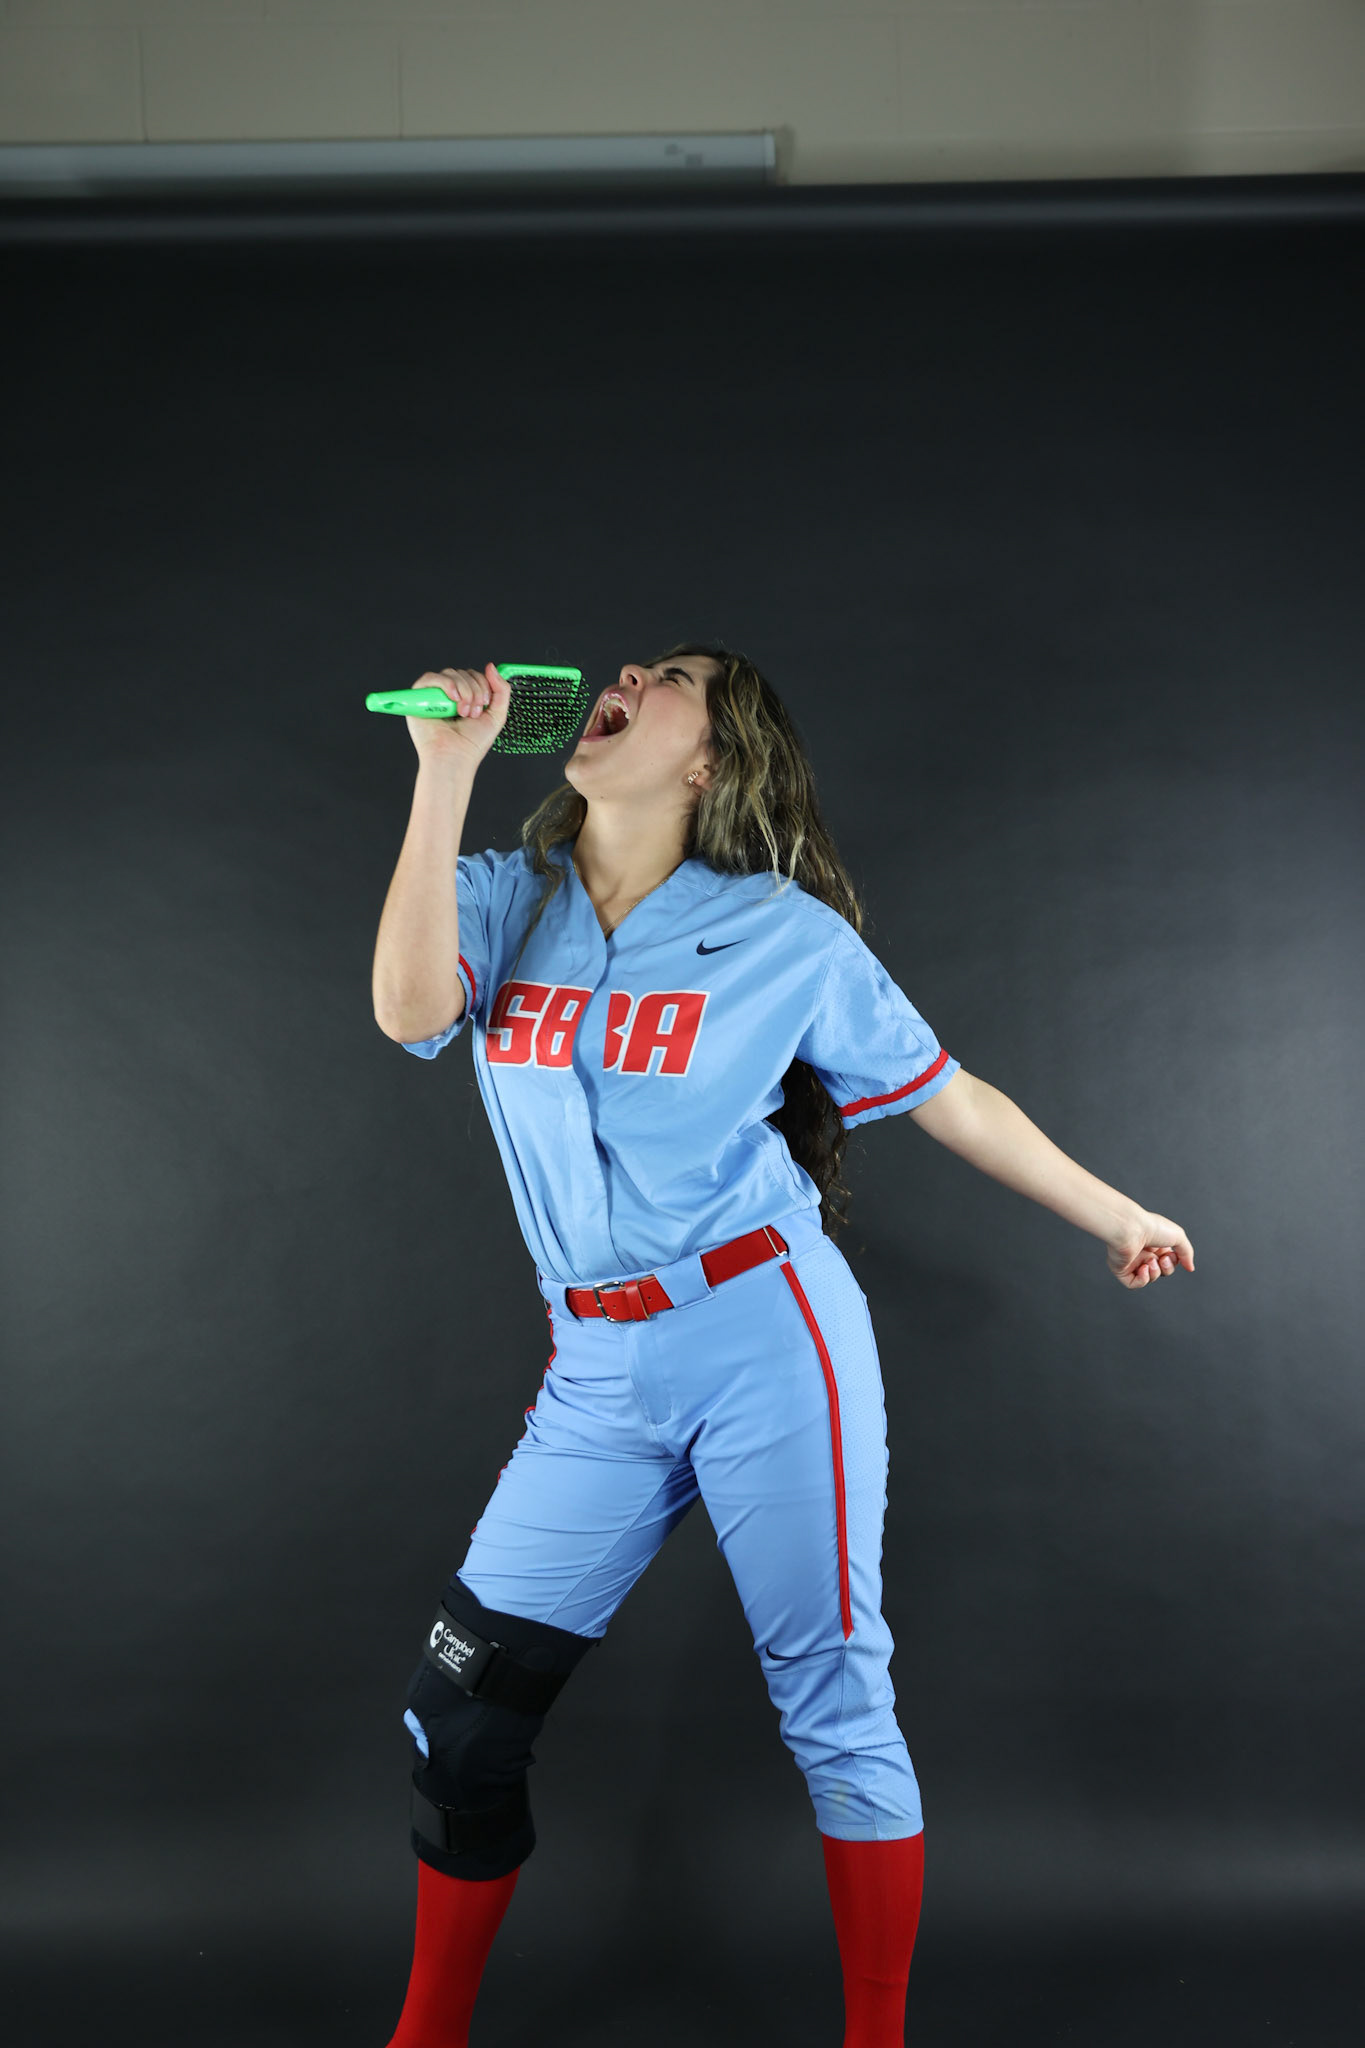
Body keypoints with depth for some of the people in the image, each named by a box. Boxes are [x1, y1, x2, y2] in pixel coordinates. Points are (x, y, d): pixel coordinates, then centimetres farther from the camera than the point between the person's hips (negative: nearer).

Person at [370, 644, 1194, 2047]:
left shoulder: (786, 931, 0)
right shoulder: (505, 899, 7)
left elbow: (948, 1095, 9)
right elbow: (409, 1007, -13)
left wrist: (1115, 1217, 14)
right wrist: (446, 764, -12)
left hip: (764, 1335, -3)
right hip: (596, 1371, 3)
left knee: (830, 1696, 2)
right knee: (464, 1700, 4)